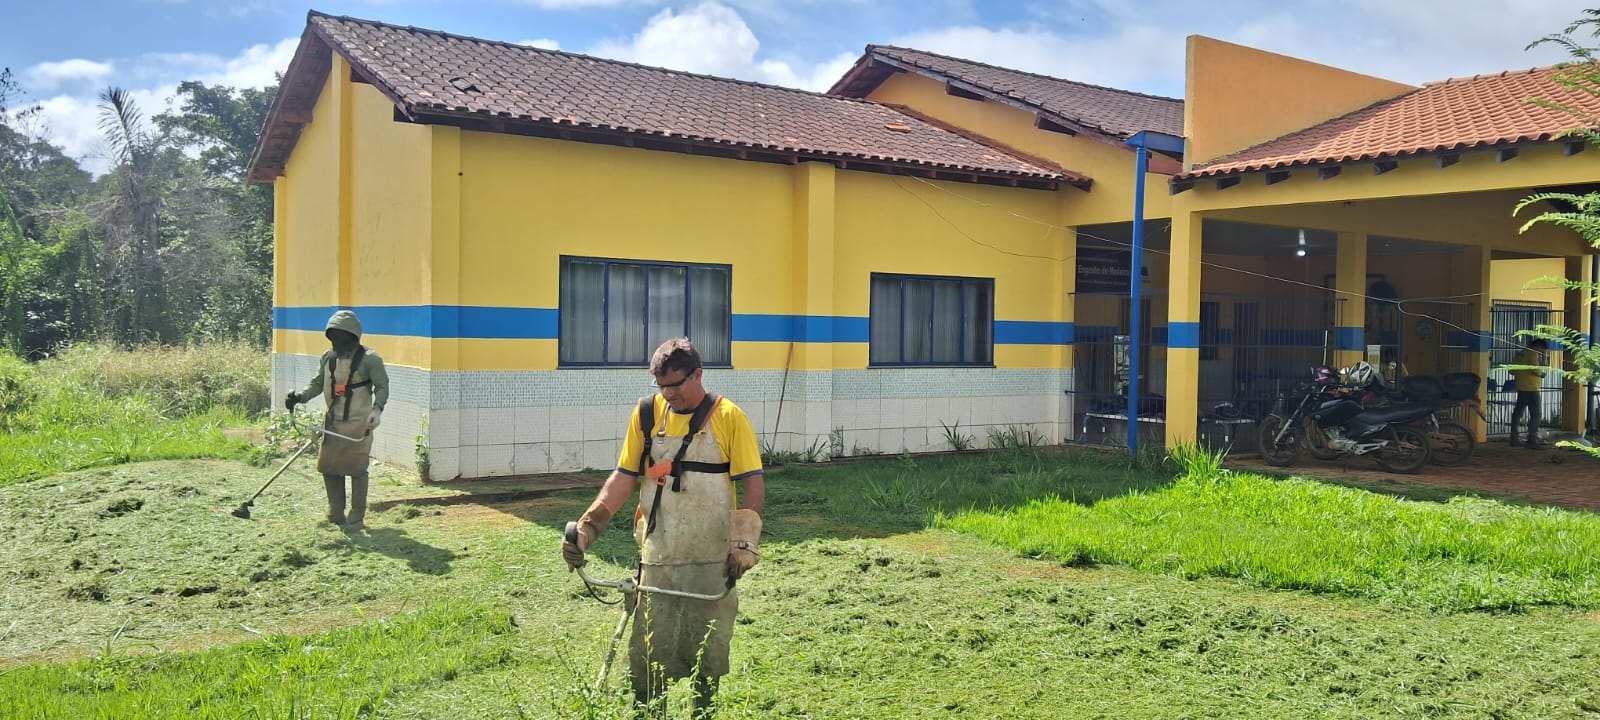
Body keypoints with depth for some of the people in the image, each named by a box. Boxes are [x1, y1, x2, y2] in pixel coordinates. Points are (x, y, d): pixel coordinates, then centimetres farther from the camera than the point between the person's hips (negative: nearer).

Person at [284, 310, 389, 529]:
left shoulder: (368, 359, -8)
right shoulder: (328, 358, 10)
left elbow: (382, 386, -9)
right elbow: (318, 383, 15)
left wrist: (377, 408, -26)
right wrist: (300, 396, -4)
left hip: (358, 423, -6)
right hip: (333, 422, 6)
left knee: (357, 469, -3)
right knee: (329, 467, 9)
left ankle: (357, 518, 7)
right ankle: (335, 515, 22)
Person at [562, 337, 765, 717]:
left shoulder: (729, 418, -4)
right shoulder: (647, 414, 4)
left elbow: (753, 485, -5)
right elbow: (623, 478, 7)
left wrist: (745, 541, -17)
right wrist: (588, 527, -5)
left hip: (713, 564, -2)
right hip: (657, 561, 2)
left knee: (708, 660, 10)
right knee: (647, 661, 3)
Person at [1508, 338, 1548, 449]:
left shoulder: (1519, 353, 15)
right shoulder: (1533, 353, -9)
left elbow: (1512, 370, 18)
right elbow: (1535, 368, -20)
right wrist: (1541, 373, 0)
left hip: (1521, 388, 8)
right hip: (1531, 389, -8)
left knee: (1517, 413, 12)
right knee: (1535, 415, -6)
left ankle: (1513, 439, 15)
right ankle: (1532, 441, -11)